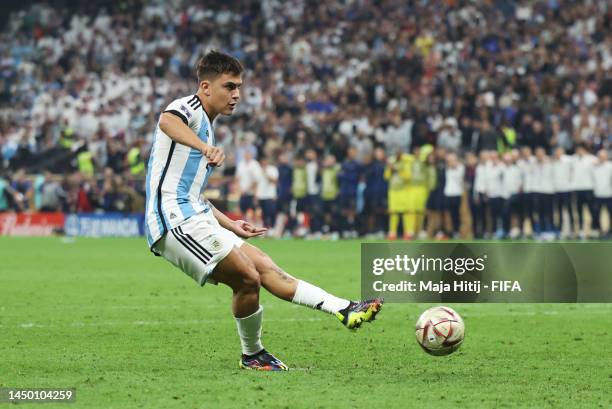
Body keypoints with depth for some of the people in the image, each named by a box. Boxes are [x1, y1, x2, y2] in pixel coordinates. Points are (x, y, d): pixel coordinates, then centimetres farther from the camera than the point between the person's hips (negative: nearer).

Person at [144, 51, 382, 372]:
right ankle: (252, 356, 1)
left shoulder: (206, 126, 26)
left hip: (195, 219, 10)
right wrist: (206, 147, -51)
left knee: (265, 267, 1)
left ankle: (345, 310, -5)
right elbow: (166, 121, -33)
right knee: (248, 278, -16)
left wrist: (230, 225, 28)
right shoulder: (188, 108, -5)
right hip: (176, 219, -10)